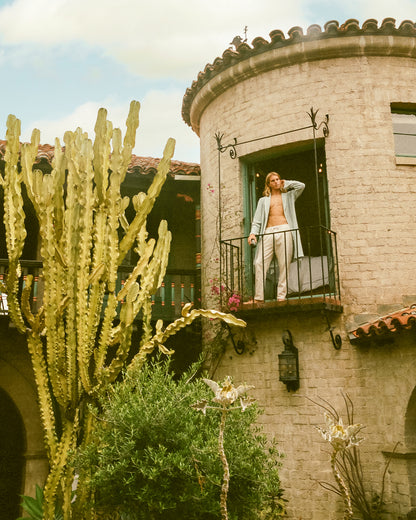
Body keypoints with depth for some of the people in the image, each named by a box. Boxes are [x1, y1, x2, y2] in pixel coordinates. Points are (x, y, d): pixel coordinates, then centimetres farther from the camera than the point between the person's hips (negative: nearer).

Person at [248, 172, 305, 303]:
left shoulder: (288, 196, 22)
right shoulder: (263, 200, 23)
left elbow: (301, 186, 7)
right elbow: (257, 220, 14)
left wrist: (286, 184, 19)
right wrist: (253, 233, -2)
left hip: (284, 230, -1)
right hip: (268, 232, 1)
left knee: (284, 265, -6)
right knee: (259, 263, -11)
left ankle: (281, 297, -5)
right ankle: (258, 298, -10)